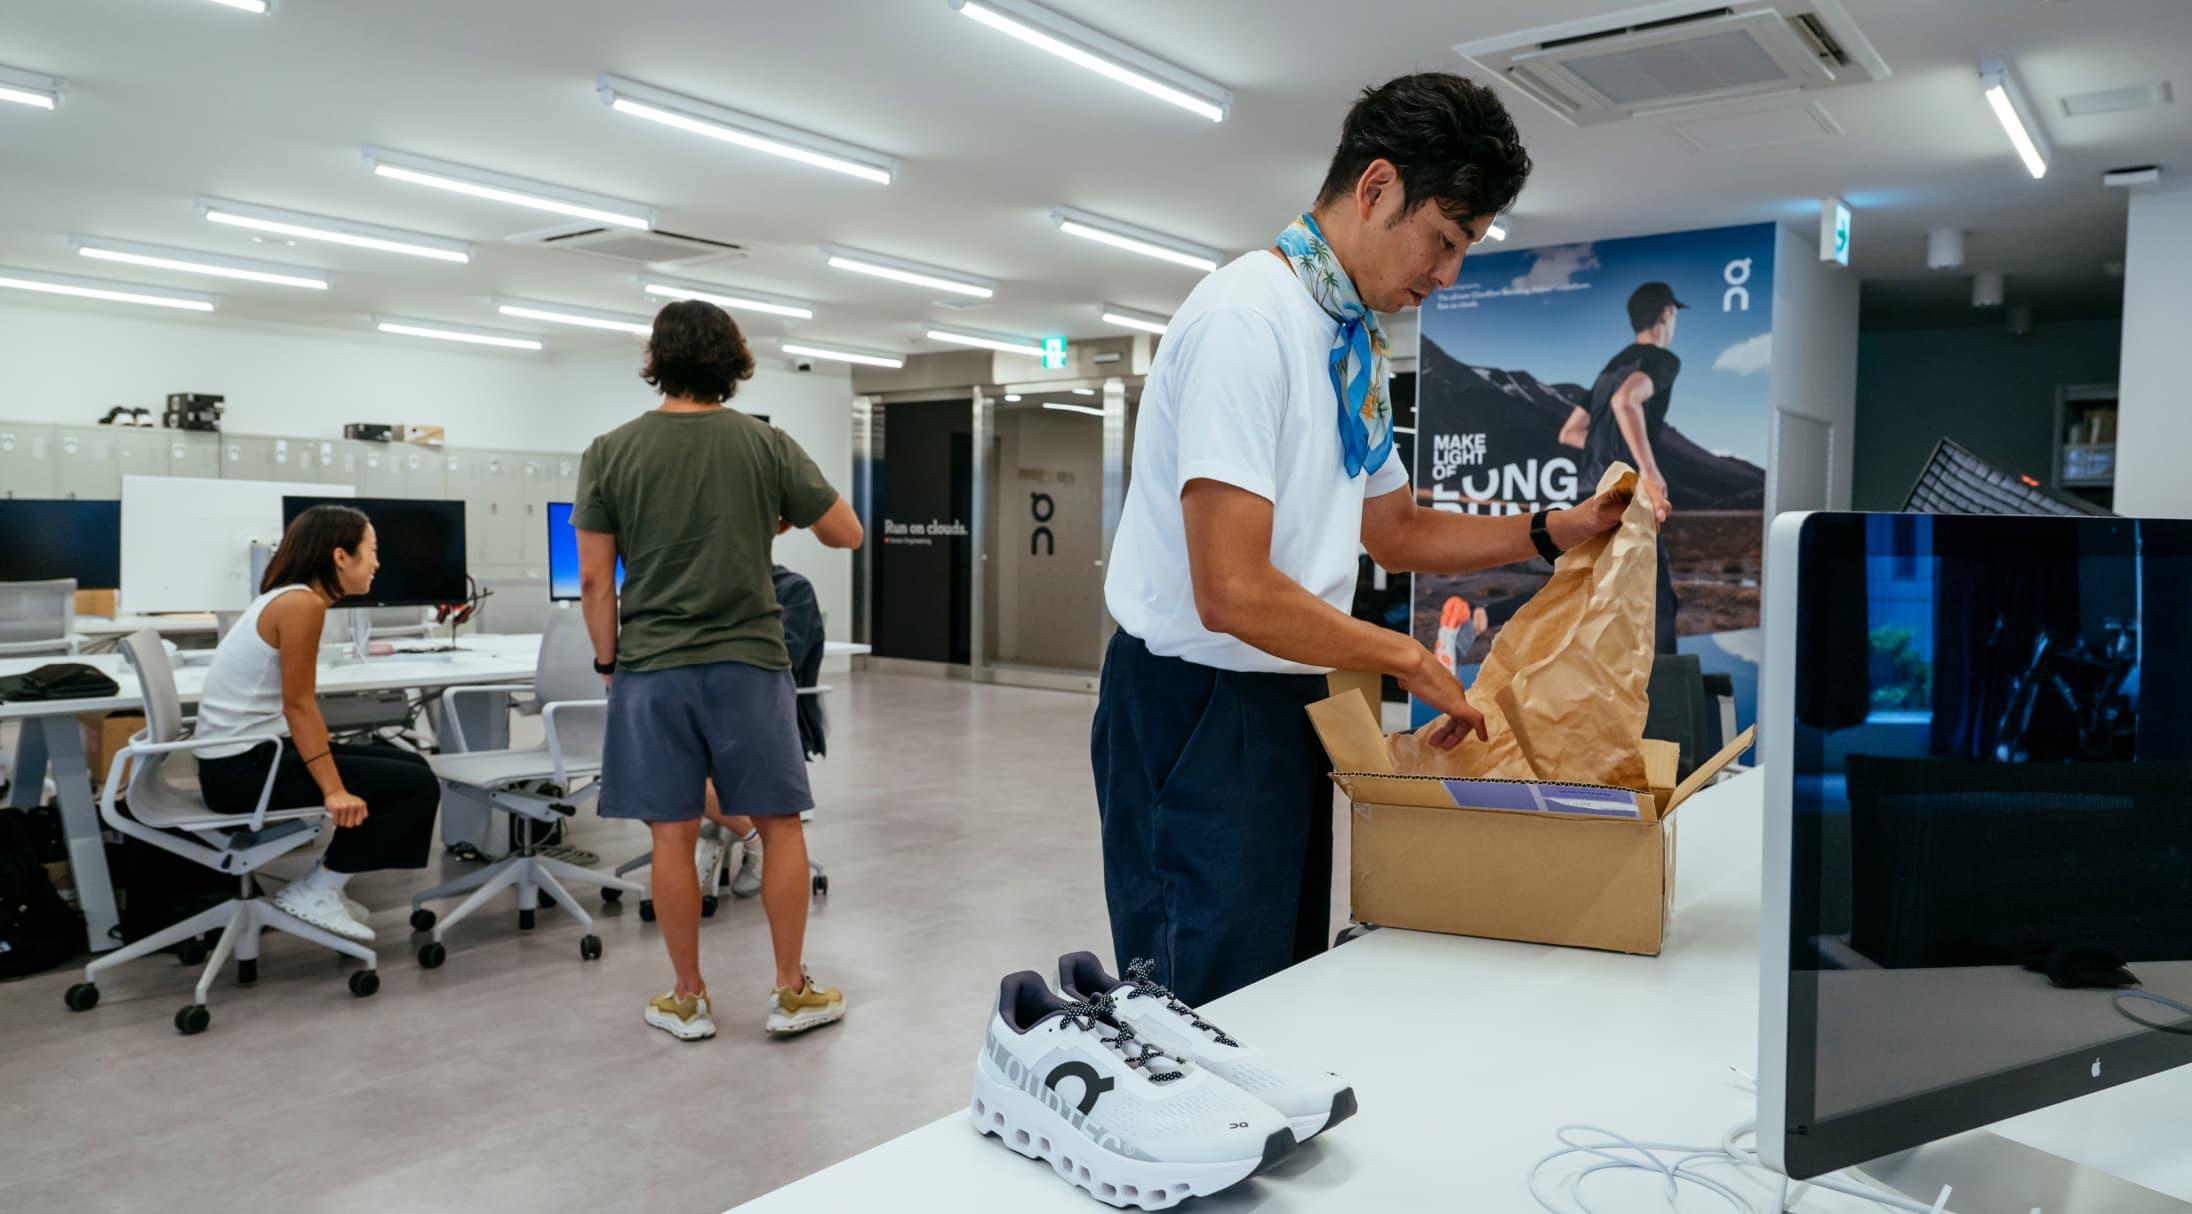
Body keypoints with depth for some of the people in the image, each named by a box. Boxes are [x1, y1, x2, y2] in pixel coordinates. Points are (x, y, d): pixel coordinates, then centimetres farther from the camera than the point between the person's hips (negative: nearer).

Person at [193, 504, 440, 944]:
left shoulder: (289, 597, 12)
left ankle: (322, 886, 15)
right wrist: (334, 791, -19)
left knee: (409, 766, 13)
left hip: (248, 756, 10)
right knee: (418, 786, -9)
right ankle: (316, 893, 0)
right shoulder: (302, 603, -18)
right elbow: (299, 706, -19)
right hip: (244, 768, -10)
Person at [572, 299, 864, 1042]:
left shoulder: (611, 452, -1)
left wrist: (608, 660, 11)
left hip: (652, 669, 1)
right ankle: (791, 993, 17)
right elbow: (848, 534, 4)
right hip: (747, 663, 0)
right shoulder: (766, 445, -2)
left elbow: (595, 579, -2)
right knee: (780, 825, 10)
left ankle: (689, 1001, 18)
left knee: (673, 836, 7)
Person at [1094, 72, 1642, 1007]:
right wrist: (1409, 660, -12)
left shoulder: (1356, 343, 11)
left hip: (1289, 705, 9)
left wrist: (1560, 530, 10)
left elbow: (1397, 532, 22)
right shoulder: (1248, 317, -18)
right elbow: (1232, 595, -25)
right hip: (1197, 708, -9)